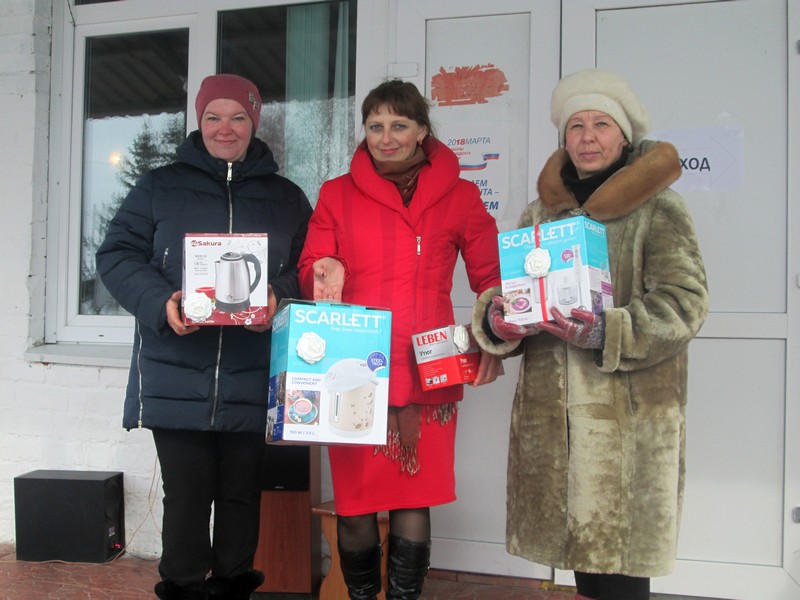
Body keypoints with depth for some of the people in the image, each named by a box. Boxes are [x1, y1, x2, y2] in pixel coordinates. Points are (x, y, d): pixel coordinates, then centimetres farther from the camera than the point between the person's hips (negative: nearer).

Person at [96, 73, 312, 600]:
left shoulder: (287, 198, 13)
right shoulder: (160, 187, 10)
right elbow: (118, 255, 3)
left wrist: (279, 298, -13)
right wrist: (161, 303, -15)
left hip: (251, 378, 1)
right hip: (176, 374, -1)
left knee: (241, 492, 9)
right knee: (186, 492, 3)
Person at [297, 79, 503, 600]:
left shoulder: (460, 196, 8)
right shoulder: (338, 195, 9)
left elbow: (492, 278, 9)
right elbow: (309, 276, 10)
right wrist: (326, 276, -14)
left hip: (427, 376, 0)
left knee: (414, 501, 2)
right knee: (355, 504, 3)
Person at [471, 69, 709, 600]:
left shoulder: (659, 210, -2)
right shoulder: (542, 213, 14)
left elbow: (685, 304, -10)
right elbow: (505, 290, 14)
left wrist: (606, 333, -24)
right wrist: (495, 317, -10)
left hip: (630, 412, -4)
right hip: (552, 411, 5)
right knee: (581, 539, 14)